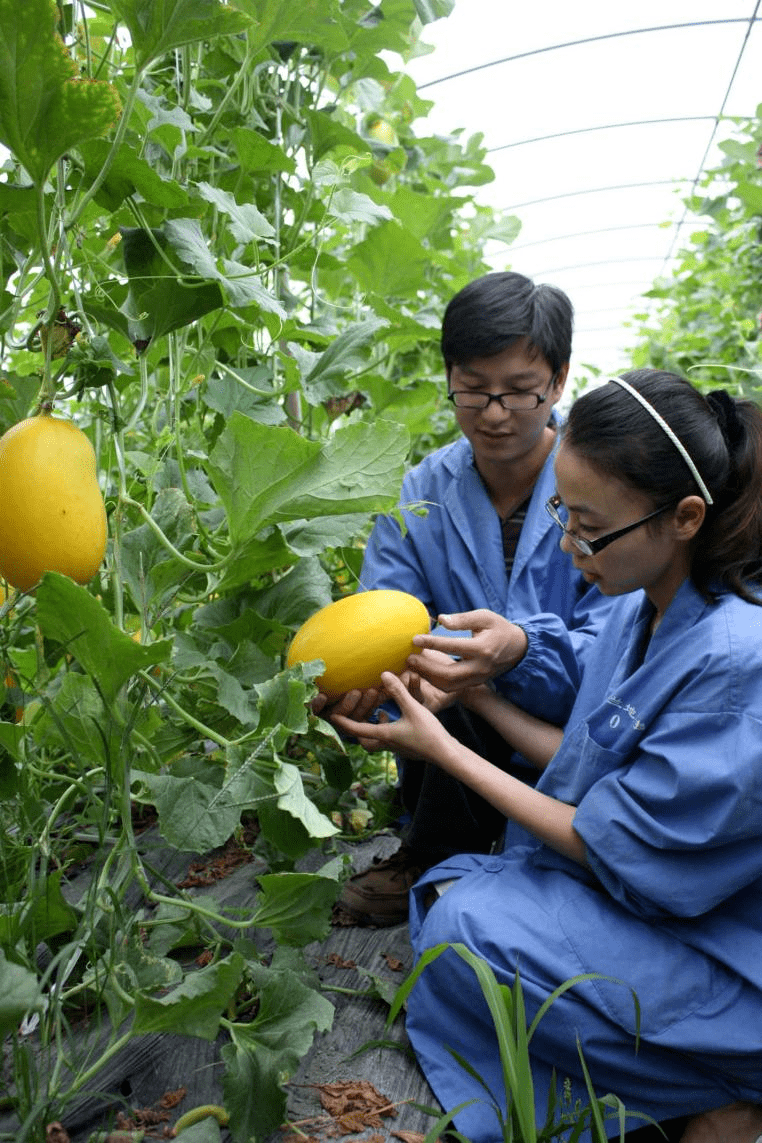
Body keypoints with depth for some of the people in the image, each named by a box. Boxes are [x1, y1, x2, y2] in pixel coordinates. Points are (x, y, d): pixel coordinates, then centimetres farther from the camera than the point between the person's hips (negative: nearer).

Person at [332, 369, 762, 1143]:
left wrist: (441, 748, -15)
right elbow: (592, 766, 6)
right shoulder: (647, 613, -3)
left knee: (469, 929, -19)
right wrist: (472, 690, 1)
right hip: (653, 896, 9)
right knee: (448, 885, -1)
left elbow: (611, 845, -22)